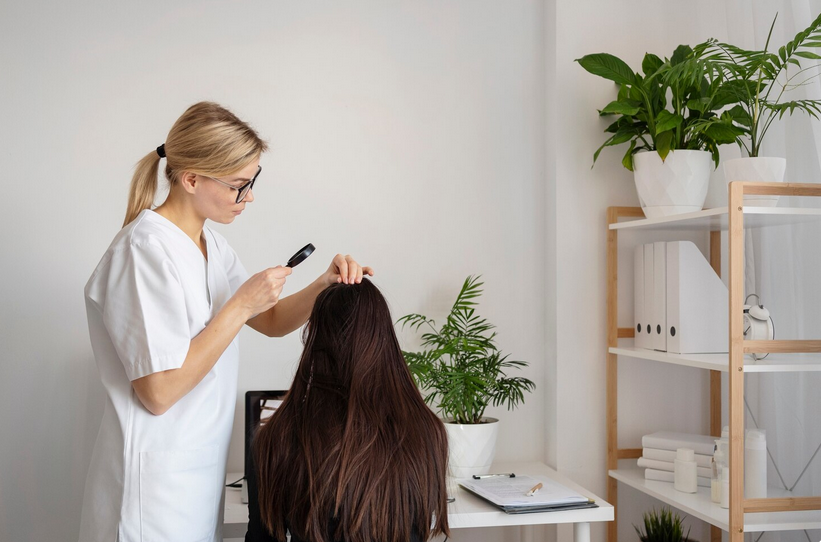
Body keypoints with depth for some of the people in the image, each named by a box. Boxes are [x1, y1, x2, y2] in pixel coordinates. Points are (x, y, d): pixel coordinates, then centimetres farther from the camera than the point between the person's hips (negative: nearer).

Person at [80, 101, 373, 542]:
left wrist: (324, 285, -3)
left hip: (199, 469, 9)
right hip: (156, 484, -9)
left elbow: (271, 322, 15)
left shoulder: (210, 245, 7)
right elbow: (159, 392, -24)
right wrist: (241, 305, -21)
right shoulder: (146, 250, -21)